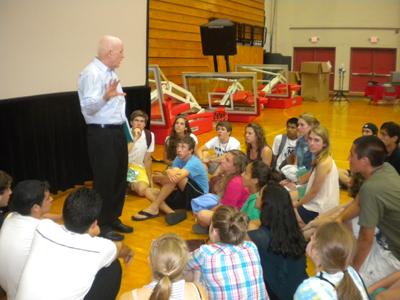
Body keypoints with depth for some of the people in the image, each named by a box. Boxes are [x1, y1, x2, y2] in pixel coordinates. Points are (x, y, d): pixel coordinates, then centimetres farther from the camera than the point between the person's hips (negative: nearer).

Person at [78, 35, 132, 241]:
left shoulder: (110, 72, 14)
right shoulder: (92, 74, -17)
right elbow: (88, 107, -28)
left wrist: (124, 129, 23)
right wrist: (105, 97, -46)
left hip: (117, 131, 10)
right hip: (102, 134, -10)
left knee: (119, 178, 16)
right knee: (104, 180, -1)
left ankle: (113, 218, 31)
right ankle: (101, 225, 13)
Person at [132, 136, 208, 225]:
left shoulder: (194, 162, -18)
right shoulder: (179, 159, 7)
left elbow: (176, 178, -34)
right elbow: (170, 178, -7)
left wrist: (157, 178, -20)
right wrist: (168, 172, -31)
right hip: (184, 196, 8)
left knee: (176, 171, -29)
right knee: (149, 192, -5)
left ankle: (153, 208, -24)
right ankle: (171, 213, -32)